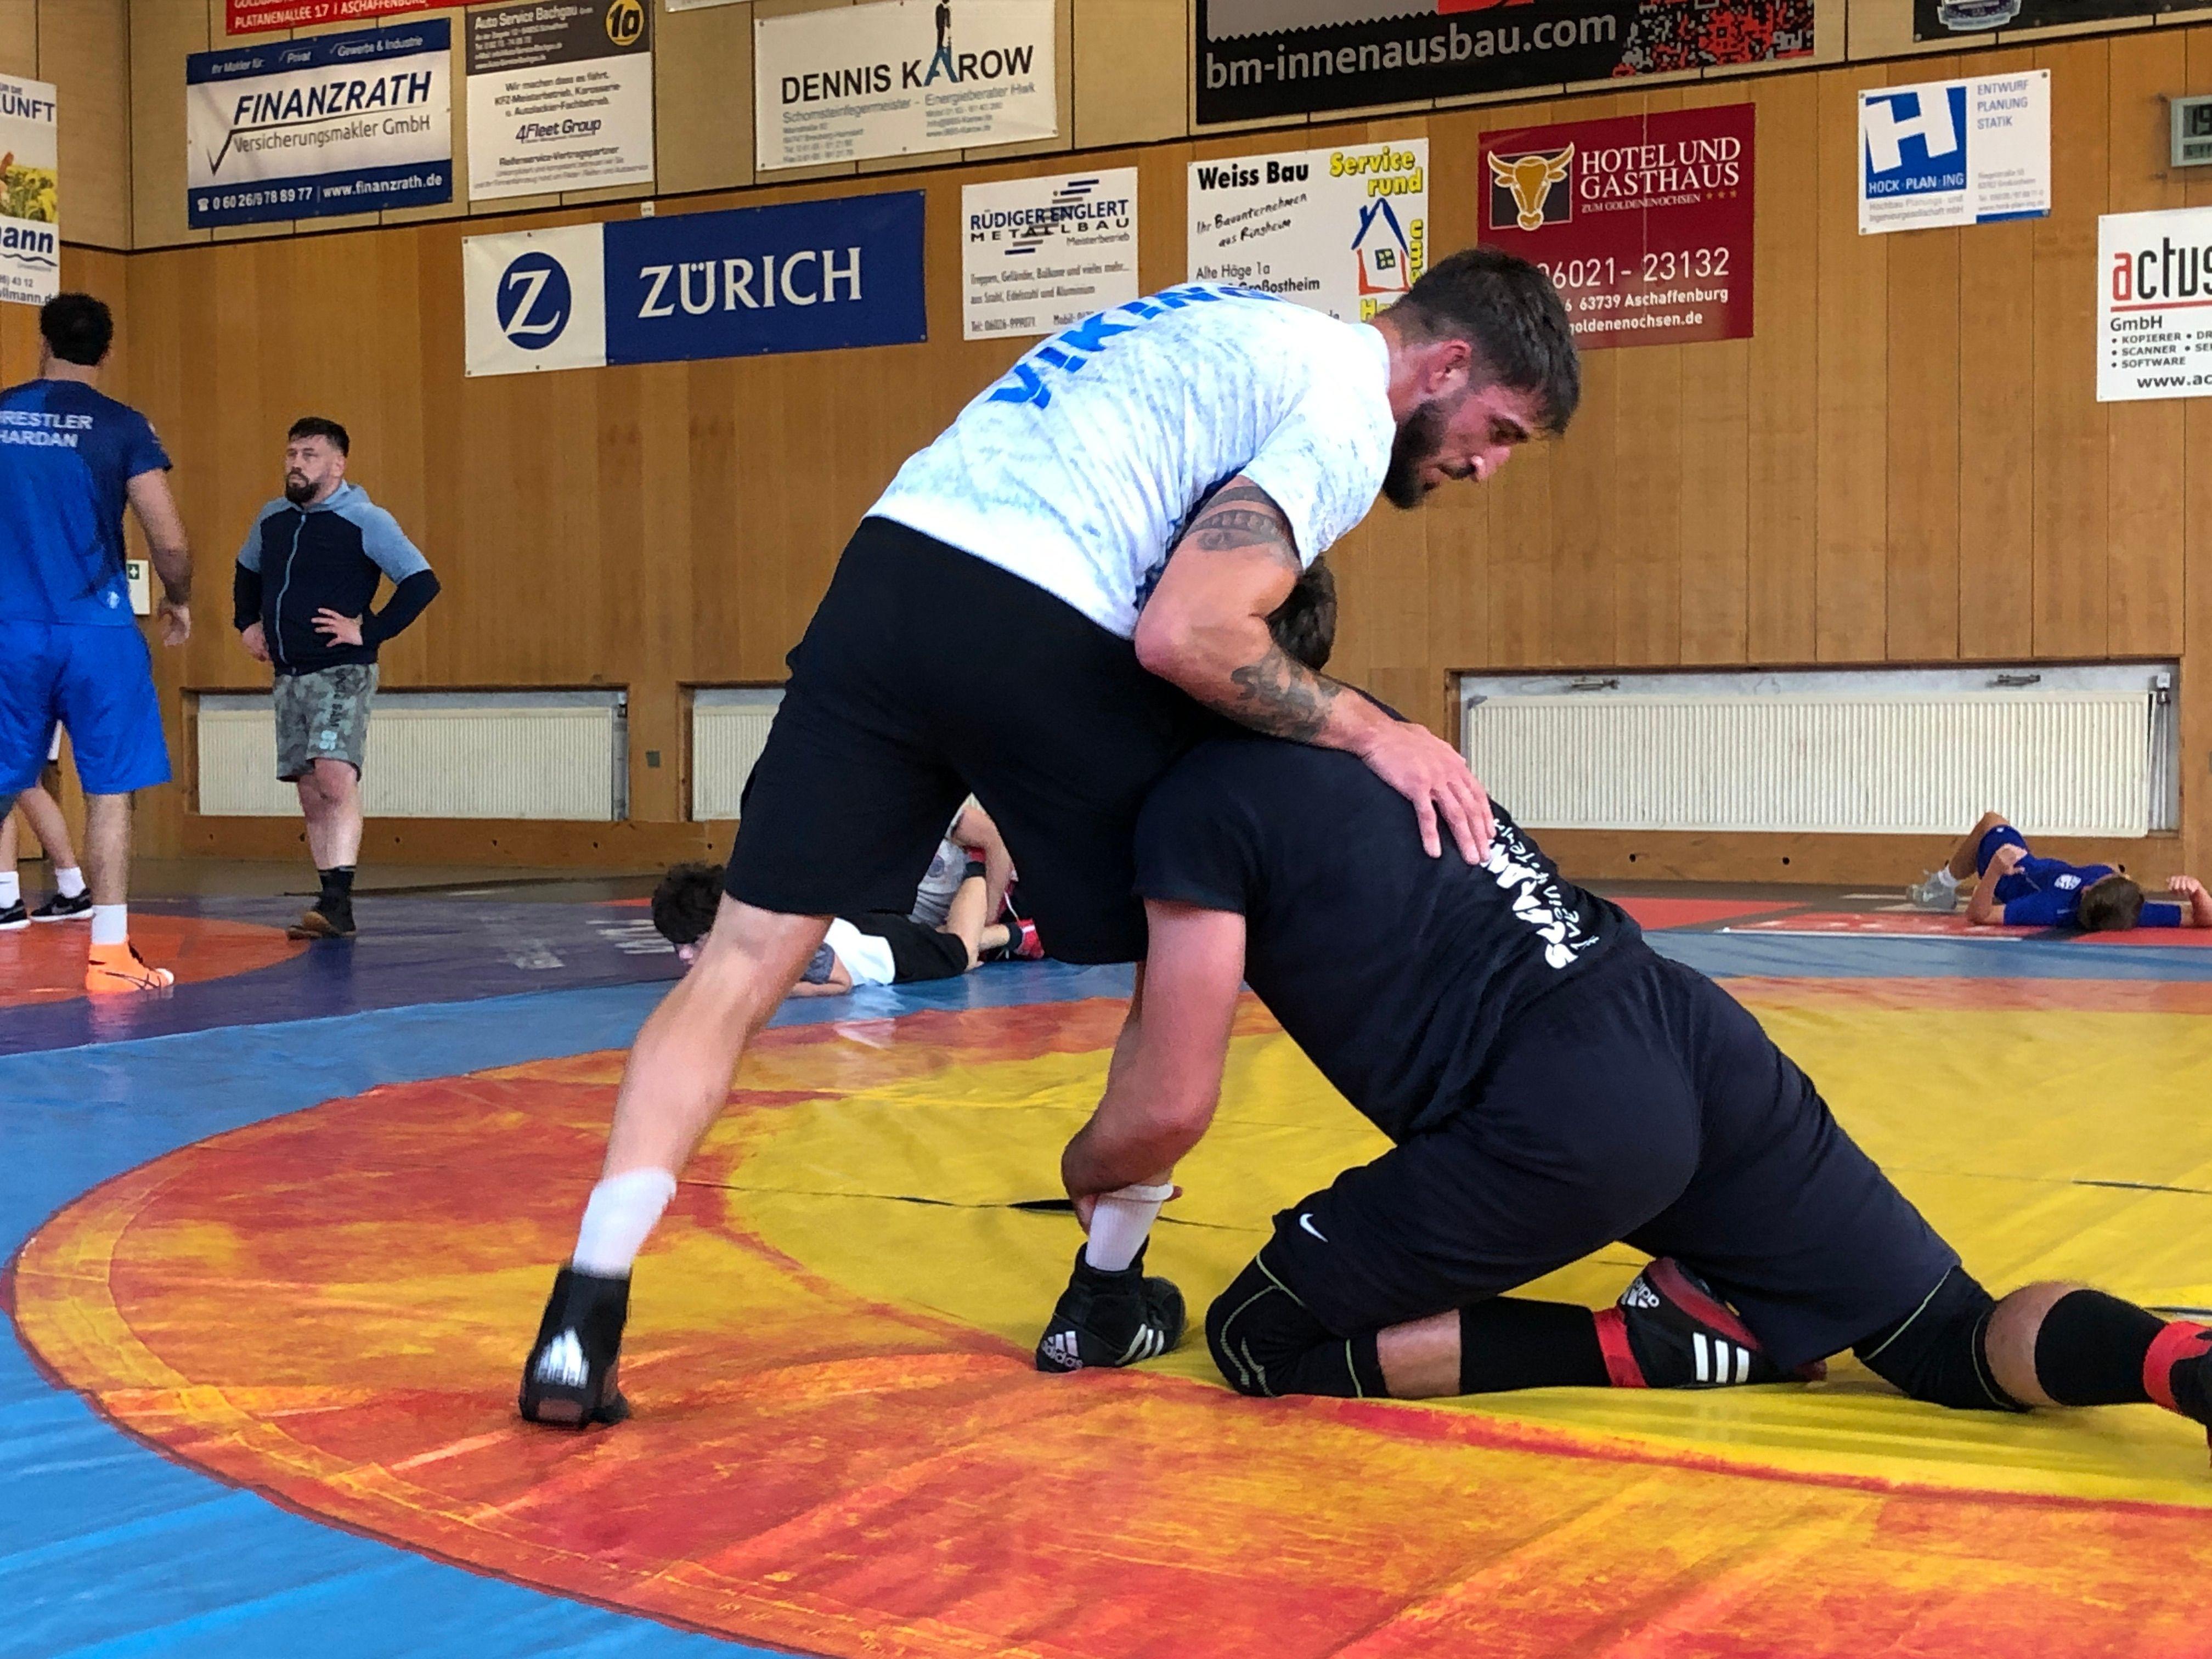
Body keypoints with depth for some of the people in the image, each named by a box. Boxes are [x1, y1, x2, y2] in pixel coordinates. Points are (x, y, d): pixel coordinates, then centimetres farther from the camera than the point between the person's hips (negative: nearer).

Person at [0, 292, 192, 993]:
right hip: (96, 632, -3)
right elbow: (170, 543, -7)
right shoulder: (121, 426, -2)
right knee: (109, 790, 4)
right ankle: (108, 953, 1)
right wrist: (178, 600, 13)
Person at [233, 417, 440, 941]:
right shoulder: (272, 519, 12)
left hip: (342, 672, -7)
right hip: (288, 676, 7)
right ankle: (333, 910, 11)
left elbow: (422, 581, -13)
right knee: (311, 794, 7)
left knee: (335, 777, -21)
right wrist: (246, 625, 19)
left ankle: (338, 900, -26)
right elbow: (246, 572, 32)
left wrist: (369, 632, -16)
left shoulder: (365, 522, -7)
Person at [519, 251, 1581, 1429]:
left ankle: (585, 1315, -5)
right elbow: (1186, 635, -13)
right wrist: (1370, 731, -4)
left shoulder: (1236, 326, 28)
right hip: (1036, 634, -7)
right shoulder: (1349, 415, 1)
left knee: (745, 957, 4)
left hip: (888, 569, 7)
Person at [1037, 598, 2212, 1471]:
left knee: (1262, 1341, 9)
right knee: (1960, 1343, 15)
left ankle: (1661, 1345, 0)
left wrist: (1087, 1169, 21)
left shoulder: (1201, 798, 2)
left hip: (1566, 1122, -7)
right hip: (1698, 1040, 8)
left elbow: (1170, 1106, -2)